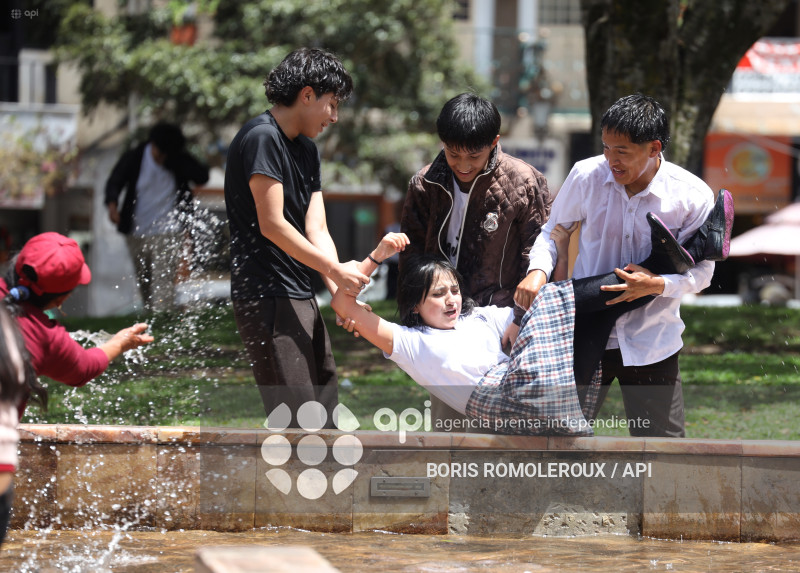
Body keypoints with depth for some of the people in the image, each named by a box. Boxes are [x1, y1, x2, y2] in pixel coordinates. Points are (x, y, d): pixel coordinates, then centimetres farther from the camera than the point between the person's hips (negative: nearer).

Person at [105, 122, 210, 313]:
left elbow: (202, 176, -12)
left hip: (167, 233, -3)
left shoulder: (180, 160, -2)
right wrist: (112, 204, -24)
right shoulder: (133, 157, -2)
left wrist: (171, 164, -18)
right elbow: (114, 181, -3)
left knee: (164, 282, -14)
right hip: (137, 232, 3)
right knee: (143, 281, 14)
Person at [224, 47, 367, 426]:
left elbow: (316, 230, 9)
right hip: (268, 298, -10)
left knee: (325, 409, 11)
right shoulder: (262, 138, -13)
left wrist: (341, 293, -5)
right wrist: (335, 270, -15)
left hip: (300, 296, 10)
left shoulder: (307, 150, 17)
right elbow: (272, 226, -18)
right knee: (296, 421, -13)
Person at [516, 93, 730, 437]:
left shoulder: (693, 197, -12)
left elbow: (702, 271, -4)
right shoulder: (586, 176, -8)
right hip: (583, 332, 1)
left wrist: (658, 285, -24)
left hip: (649, 342, -1)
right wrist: (538, 271, -12)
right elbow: (554, 231, 8)